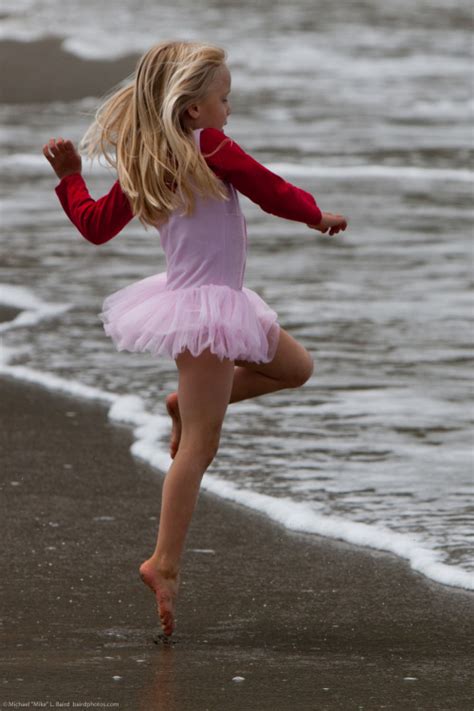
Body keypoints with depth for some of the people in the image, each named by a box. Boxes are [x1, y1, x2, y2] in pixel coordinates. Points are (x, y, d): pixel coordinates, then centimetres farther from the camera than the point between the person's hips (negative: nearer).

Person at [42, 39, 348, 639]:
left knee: (295, 367, 23)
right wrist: (318, 216, 8)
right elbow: (271, 192, -11)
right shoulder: (210, 148, -16)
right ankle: (165, 564, -8)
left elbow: (95, 225, 12)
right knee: (199, 447, -7)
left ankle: (188, 403, 19)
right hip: (206, 311, -9)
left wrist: (69, 178, 27)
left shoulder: (141, 168, 6)